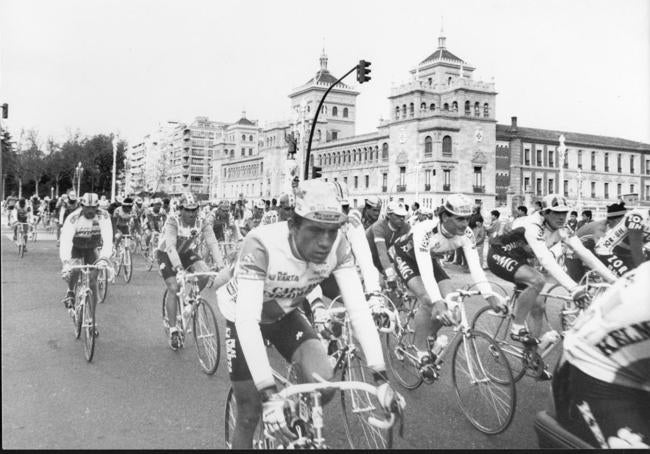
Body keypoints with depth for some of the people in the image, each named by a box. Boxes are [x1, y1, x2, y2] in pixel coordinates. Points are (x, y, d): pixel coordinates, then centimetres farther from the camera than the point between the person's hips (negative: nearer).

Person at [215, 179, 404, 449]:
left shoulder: (338, 246, -25)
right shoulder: (261, 244, -38)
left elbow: (359, 309, -27)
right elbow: (247, 319, -44)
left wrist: (381, 379, -34)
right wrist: (269, 394, -51)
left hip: (285, 315, 3)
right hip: (244, 319, -3)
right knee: (251, 415, -2)